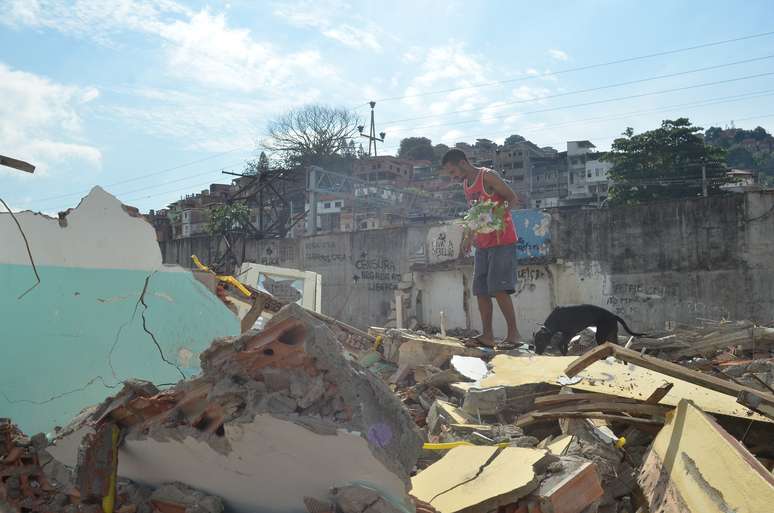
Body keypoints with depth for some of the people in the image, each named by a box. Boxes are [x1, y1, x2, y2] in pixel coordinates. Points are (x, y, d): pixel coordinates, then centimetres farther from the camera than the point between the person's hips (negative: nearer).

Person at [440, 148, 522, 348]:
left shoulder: (488, 176, -9)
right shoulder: (466, 184, 15)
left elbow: (513, 199, -10)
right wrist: (470, 236, 12)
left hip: (502, 240, -8)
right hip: (482, 244, 8)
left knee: (498, 289, -13)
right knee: (481, 291, 5)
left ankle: (513, 333, -4)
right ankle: (487, 335, 10)